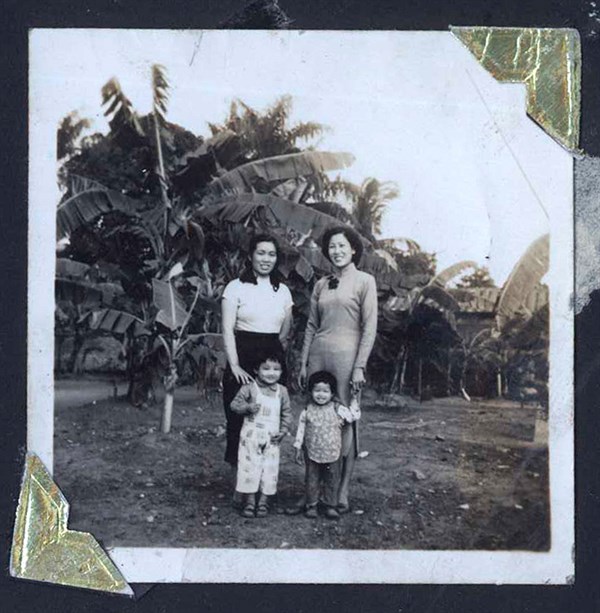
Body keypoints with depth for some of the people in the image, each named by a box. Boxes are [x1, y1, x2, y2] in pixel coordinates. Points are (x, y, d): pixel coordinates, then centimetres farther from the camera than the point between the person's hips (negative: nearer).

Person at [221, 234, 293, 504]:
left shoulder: (282, 291, 13)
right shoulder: (236, 287, 1)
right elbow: (228, 330, -5)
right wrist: (235, 366, -14)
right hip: (243, 361, -3)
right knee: (239, 421, -4)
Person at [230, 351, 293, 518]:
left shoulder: (282, 391, 5)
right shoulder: (249, 388, -4)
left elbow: (287, 413, 9)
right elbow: (234, 404, -5)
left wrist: (283, 431, -3)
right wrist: (248, 407, -23)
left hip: (272, 438, 2)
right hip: (251, 436, -2)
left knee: (270, 469, 3)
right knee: (249, 467, -1)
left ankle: (263, 502, 15)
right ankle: (250, 502, 9)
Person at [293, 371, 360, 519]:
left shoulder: (337, 409, -4)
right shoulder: (307, 411, -4)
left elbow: (354, 416, -2)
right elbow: (301, 429, 3)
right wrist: (298, 448, 4)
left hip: (332, 454, 0)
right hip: (312, 453, 0)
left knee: (331, 480, 8)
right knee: (311, 480, 8)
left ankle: (330, 506, 19)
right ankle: (311, 505, 20)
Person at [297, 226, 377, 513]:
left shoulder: (364, 281, -1)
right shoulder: (321, 284, 13)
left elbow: (369, 327, -5)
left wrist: (359, 367, -11)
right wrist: (303, 362, 10)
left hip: (346, 356, -5)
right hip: (318, 356, 5)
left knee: (345, 421, -1)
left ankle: (343, 490, 7)